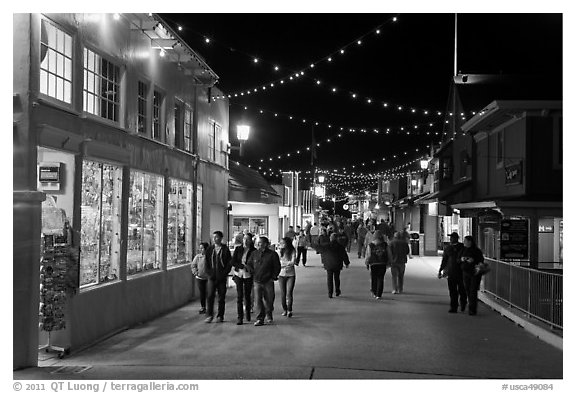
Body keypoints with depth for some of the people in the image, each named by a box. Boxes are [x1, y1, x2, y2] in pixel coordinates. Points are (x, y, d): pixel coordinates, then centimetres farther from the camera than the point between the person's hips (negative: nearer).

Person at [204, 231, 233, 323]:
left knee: (221, 297, 3)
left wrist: (224, 273, -8)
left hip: (222, 277, -2)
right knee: (210, 296, -5)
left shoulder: (225, 249, 1)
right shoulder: (209, 249, 10)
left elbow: (229, 263, 0)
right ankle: (210, 315, 3)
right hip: (212, 277, 2)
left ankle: (220, 316, 11)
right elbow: (206, 262, 13)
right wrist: (209, 272, 1)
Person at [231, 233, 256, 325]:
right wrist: (243, 266, -13)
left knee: (247, 295, 9)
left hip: (248, 275, 0)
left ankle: (248, 314, 29)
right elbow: (233, 262, 0)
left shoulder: (254, 251, -1)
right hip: (238, 274, 1)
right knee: (239, 296, -4)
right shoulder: (238, 249, 4)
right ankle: (240, 317, -3)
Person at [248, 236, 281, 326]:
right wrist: (253, 273, 6)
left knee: (269, 300, 10)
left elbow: (277, 267, 0)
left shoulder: (272, 254, -5)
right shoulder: (254, 254, 6)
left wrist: (273, 277, -4)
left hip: (268, 281, -2)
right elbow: (249, 264, 17)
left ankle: (269, 315, 33)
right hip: (257, 281, 2)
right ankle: (260, 319, 0)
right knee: (258, 301, -4)